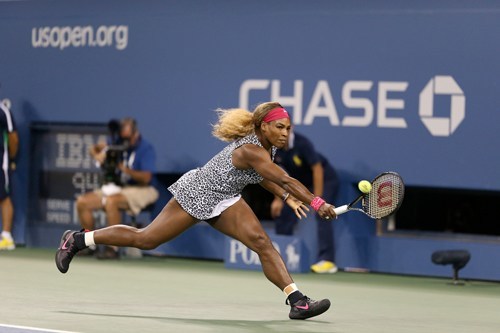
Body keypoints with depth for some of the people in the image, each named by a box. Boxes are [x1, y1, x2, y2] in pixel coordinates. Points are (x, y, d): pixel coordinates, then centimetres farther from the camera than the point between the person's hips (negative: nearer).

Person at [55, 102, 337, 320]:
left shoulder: (267, 146, -4)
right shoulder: (251, 150, -32)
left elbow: (262, 176, 17)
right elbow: (285, 179, -41)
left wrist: (287, 197, 5)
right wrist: (317, 203, -43)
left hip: (223, 200, 8)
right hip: (195, 194, -8)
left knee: (261, 241, -12)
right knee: (145, 239, 3)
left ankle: (297, 300, -19)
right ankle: (77, 240, 22)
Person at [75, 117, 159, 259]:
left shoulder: (146, 149, -13)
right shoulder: (117, 145, 7)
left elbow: (146, 178, -23)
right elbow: (94, 149, 17)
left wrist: (124, 169, -34)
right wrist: (97, 155, -8)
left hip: (142, 190, -8)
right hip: (115, 188, 8)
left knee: (111, 201, -37)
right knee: (82, 201, -6)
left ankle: (113, 248, -33)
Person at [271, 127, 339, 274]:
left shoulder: (302, 143, -31)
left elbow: (317, 169, -29)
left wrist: (318, 199, -31)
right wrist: (278, 199, -4)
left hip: (324, 179, -7)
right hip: (301, 182, 7)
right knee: (282, 212, 3)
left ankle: (327, 260, -30)